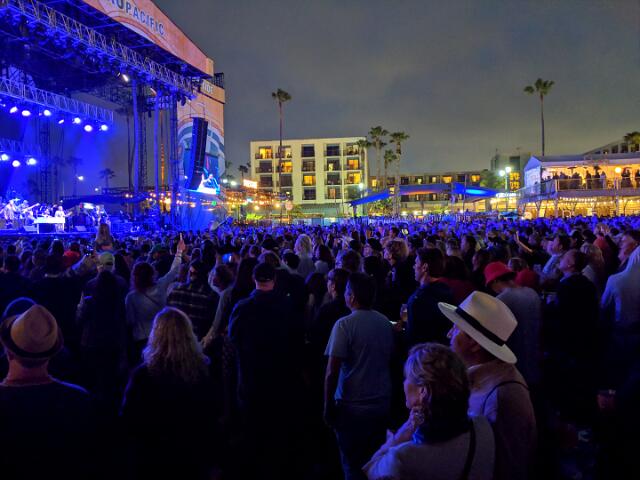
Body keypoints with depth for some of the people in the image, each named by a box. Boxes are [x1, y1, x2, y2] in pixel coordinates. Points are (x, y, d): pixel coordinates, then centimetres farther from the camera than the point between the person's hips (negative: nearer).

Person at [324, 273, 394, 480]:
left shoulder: (344, 324, -17)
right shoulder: (386, 322, 0)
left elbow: (332, 372, -19)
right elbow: (389, 359, 10)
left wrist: (328, 406, -8)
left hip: (353, 407, -5)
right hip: (382, 403, 5)